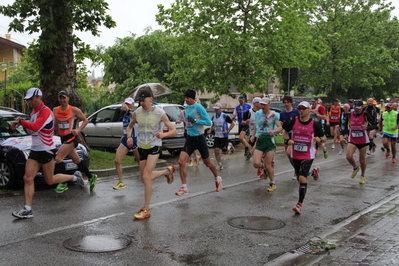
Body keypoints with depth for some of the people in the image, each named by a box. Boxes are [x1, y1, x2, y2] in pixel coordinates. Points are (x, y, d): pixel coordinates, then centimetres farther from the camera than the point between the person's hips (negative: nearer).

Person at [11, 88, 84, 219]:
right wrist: (20, 124, 0)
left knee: (50, 180, 5)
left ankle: (75, 177, 27)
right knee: (28, 178, -4)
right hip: (35, 150, 8)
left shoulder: (45, 111, -16)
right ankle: (27, 210, -2)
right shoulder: (33, 112, 12)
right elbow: (30, 131, 17)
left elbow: (35, 127, -30)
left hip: (46, 150, -8)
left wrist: (20, 121, -21)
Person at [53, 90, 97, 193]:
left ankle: (63, 183, -10)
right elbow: (54, 125, 17)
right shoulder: (55, 110, 7)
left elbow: (85, 120, 0)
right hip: (63, 138, 6)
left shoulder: (74, 110, -7)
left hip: (72, 138, -6)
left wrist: (78, 130, -12)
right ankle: (91, 177, 32)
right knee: (77, 160, 15)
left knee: (58, 158, -18)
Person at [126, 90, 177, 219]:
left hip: (154, 147, -5)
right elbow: (129, 127, 16)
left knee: (146, 177, -17)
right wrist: (129, 137, -6)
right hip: (142, 147, 6)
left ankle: (146, 210, -6)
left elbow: (174, 130, -11)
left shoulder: (159, 113, -13)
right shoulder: (136, 113, -2)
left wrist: (163, 134, -33)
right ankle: (167, 171, 40)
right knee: (145, 178, 12)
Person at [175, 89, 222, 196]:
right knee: (181, 161, -12)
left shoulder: (199, 107, -14)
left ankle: (217, 179, 39)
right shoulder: (186, 107, 7)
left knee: (207, 163, 10)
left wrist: (194, 120, -23)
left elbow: (208, 122, -18)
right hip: (190, 139, 5)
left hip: (199, 138, -5)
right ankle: (184, 187, -4)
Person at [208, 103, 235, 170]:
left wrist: (227, 130, -16)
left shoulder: (225, 116, -11)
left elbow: (232, 123, -5)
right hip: (217, 136, 4)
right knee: (216, 151, -6)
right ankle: (220, 164, 6)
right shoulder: (213, 117, 5)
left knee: (224, 152, 2)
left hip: (224, 136, -4)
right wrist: (210, 130, 1)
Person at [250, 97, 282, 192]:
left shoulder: (274, 115, -3)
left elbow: (280, 128, -9)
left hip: (269, 140, -3)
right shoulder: (257, 113, 9)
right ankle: (264, 168, 24)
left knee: (268, 165, -3)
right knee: (256, 163, -13)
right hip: (259, 140, 4)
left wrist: (274, 131, -29)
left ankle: (273, 183, 20)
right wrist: (254, 135, 18)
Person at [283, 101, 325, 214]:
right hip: (295, 154, 4)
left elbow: (324, 138, 0)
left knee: (302, 178, -16)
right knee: (300, 177, 19)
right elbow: (285, 133, 10)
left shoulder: (314, 124, -8)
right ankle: (314, 171, 52)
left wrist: (319, 139, -23)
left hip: (308, 155, -4)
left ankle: (299, 204, -7)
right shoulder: (294, 121, -3)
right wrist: (288, 139, -12)